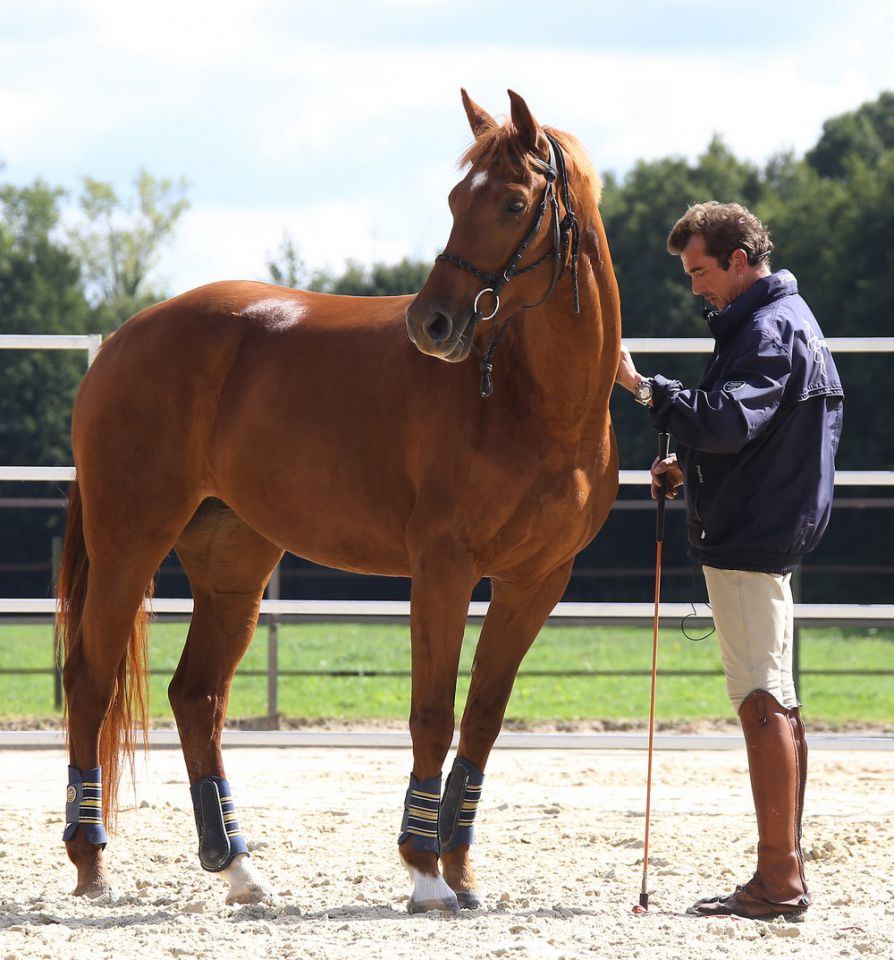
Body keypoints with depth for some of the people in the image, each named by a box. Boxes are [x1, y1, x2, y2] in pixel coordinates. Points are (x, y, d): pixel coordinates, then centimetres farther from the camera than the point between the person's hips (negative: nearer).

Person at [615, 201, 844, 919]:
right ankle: (786, 874, 15)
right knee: (776, 705, 11)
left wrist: (645, 388, -29)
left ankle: (778, 881, -14)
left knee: (764, 703, -12)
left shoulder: (770, 330, -14)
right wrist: (689, 470, 15)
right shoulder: (785, 321, 20)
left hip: (748, 538, -11)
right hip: (771, 533, 11)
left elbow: (728, 421, -29)